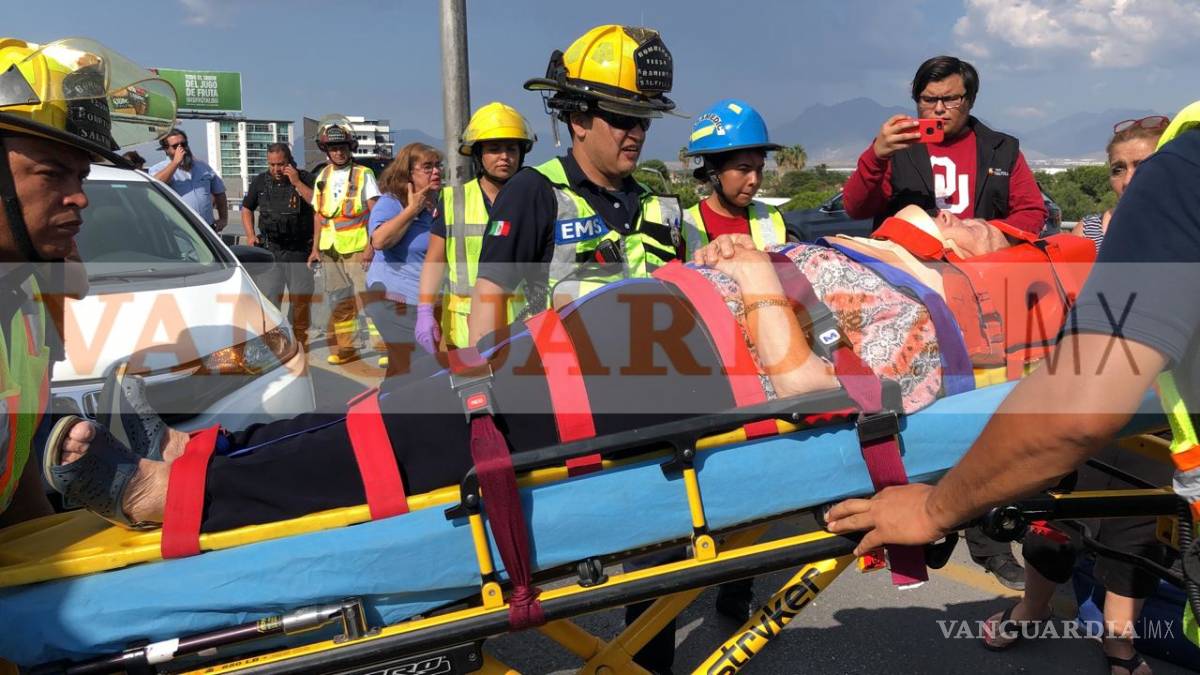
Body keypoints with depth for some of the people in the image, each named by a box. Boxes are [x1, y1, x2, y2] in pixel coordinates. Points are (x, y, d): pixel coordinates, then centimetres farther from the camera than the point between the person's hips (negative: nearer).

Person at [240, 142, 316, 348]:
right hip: (270, 249, 2)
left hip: (300, 249, -2)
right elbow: (247, 208, 20)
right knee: (269, 295, -1)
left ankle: (301, 335, 18)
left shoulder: (305, 178, -3)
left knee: (301, 297, 5)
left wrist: (297, 183, -20)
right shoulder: (260, 181, 6)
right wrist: (250, 235, 7)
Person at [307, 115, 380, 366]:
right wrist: (315, 248, 12)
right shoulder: (323, 177, 11)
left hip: (357, 249, -5)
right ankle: (344, 348, 19)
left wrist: (371, 247, -16)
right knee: (339, 303, 10)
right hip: (329, 251, 5)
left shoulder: (363, 175, -4)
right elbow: (318, 214, 16)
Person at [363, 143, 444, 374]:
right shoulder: (390, 203, -9)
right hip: (396, 300, -6)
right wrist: (412, 209, -20)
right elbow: (379, 240, -28)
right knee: (406, 368, -2)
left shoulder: (440, 204, 10)